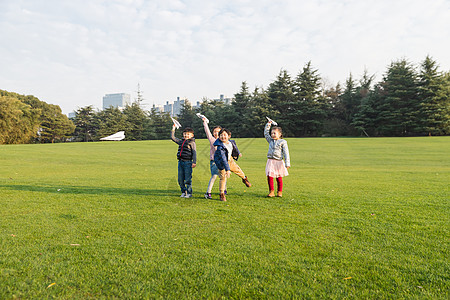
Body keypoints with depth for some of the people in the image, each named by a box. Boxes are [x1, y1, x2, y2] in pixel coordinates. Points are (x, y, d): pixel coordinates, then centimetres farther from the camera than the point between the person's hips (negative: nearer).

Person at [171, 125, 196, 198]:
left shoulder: (192, 143, -1)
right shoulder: (181, 142, 16)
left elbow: (194, 153, -7)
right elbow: (173, 137, 25)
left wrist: (194, 162, -14)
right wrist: (173, 130, 20)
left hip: (188, 162, -6)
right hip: (180, 162, 6)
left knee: (187, 179, -3)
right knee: (180, 179, 8)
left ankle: (189, 193, 9)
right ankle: (183, 192, 21)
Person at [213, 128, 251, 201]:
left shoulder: (231, 142, -16)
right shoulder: (220, 147, -38)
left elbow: (235, 146, 9)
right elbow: (223, 159, -43)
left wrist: (238, 153, 27)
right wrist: (227, 170, -47)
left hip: (229, 159, 6)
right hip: (222, 163, -6)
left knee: (237, 169, 23)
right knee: (223, 177, -6)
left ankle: (244, 179, 54)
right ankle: (222, 194, 8)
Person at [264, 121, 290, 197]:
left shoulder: (282, 142, -3)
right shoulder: (270, 140, 13)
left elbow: (286, 153, -6)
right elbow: (266, 133, 25)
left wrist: (287, 163, -11)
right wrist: (268, 125, 19)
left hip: (278, 162, -4)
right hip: (270, 161, 4)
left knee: (279, 177, 4)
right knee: (269, 176, -5)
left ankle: (279, 192, 15)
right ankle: (271, 191, 5)